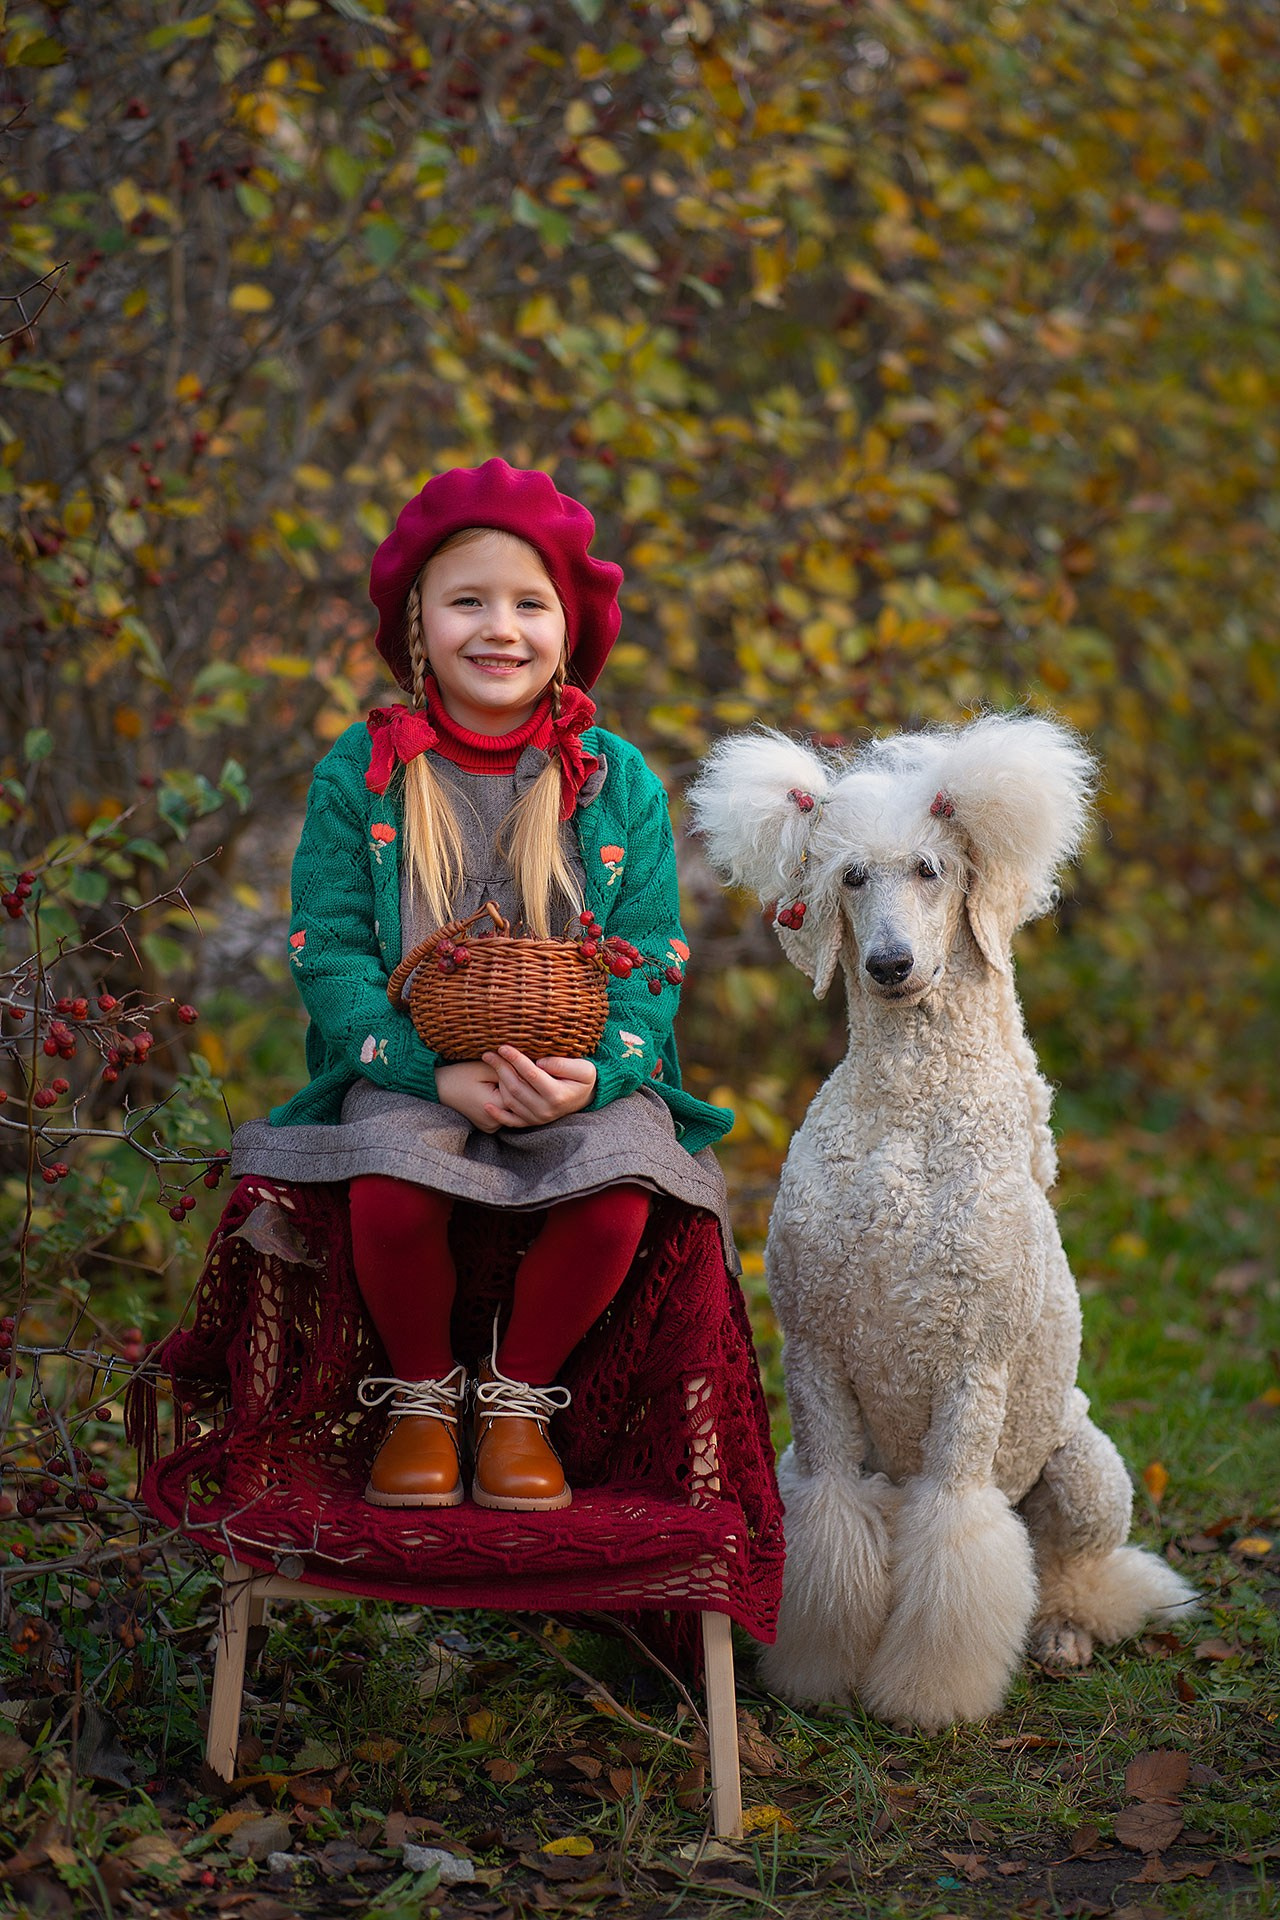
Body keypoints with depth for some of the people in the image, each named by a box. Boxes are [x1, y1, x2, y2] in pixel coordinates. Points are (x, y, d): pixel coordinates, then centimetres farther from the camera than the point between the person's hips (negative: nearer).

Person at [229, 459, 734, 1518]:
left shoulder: (620, 782, 5)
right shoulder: (360, 772, 3)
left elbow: (651, 962, 3)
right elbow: (329, 952, -3)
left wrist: (596, 1071, -18)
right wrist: (439, 1070, -18)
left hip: (584, 1078, 1)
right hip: (406, 1070, 0)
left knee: (615, 1193, -31)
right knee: (391, 1188, -33)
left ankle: (518, 1398, -2)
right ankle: (421, 1399, -2)